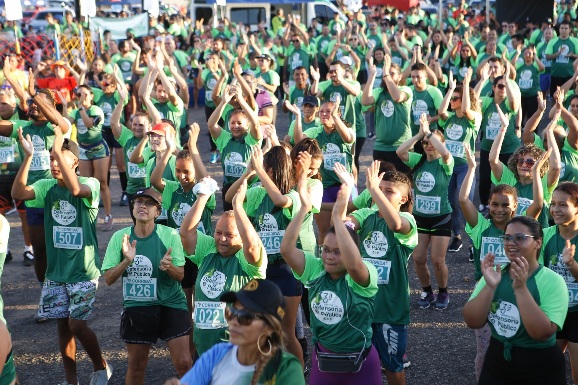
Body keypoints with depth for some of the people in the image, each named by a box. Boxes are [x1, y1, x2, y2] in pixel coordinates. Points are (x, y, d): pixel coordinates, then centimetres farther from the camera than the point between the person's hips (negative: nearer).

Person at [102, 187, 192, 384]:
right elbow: (108, 279, -5)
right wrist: (127, 260, -23)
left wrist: (168, 266, -29)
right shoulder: (120, 237, -4)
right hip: (136, 308, 2)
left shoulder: (170, 235, -11)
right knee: (136, 366, 14)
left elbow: (180, 275, -7)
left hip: (170, 305, -2)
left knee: (184, 363, -8)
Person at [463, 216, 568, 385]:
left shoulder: (552, 281, -14)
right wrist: (490, 287, -25)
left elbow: (542, 333, -25)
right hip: (496, 364, 4)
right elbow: (473, 322, -11)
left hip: (541, 371, -3)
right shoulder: (494, 273, -2)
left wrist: (520, 288, -32)